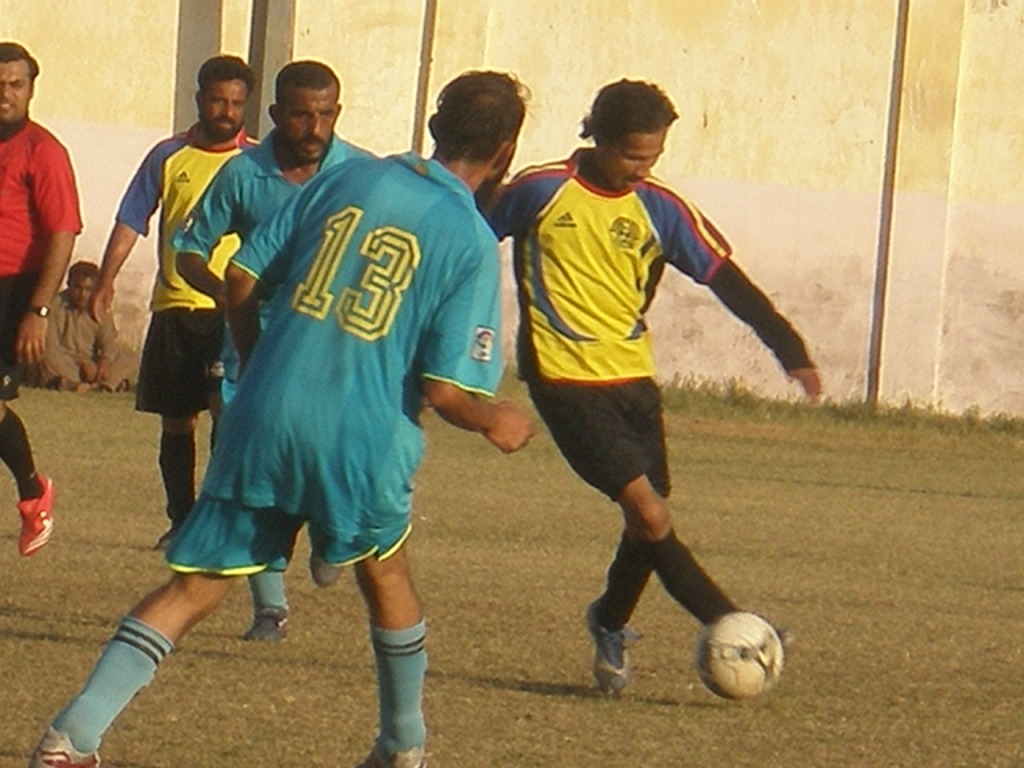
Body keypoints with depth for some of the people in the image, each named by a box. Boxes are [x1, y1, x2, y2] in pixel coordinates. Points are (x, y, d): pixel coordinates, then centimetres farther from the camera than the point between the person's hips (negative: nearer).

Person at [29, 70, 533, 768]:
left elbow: (240, 278, 9)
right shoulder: (472, 243, -5)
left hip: (264, 420, 3)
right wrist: (495, 422, 11)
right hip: (364, 441, -2)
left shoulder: (348, 179, 7)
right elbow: (445, 390, -10)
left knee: (195, 586, 5)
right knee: (386, 574, 26)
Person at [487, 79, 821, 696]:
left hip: (633, 378, 5)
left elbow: (727, 281, 0)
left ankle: (611, 628, 31)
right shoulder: (540, 193, -7)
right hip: (566, 382, -5)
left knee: (648, 518, 6)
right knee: (650, 511, -15)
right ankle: (728, 624, -10)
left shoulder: (660, 211, 2)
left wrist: (790, 350, -9)